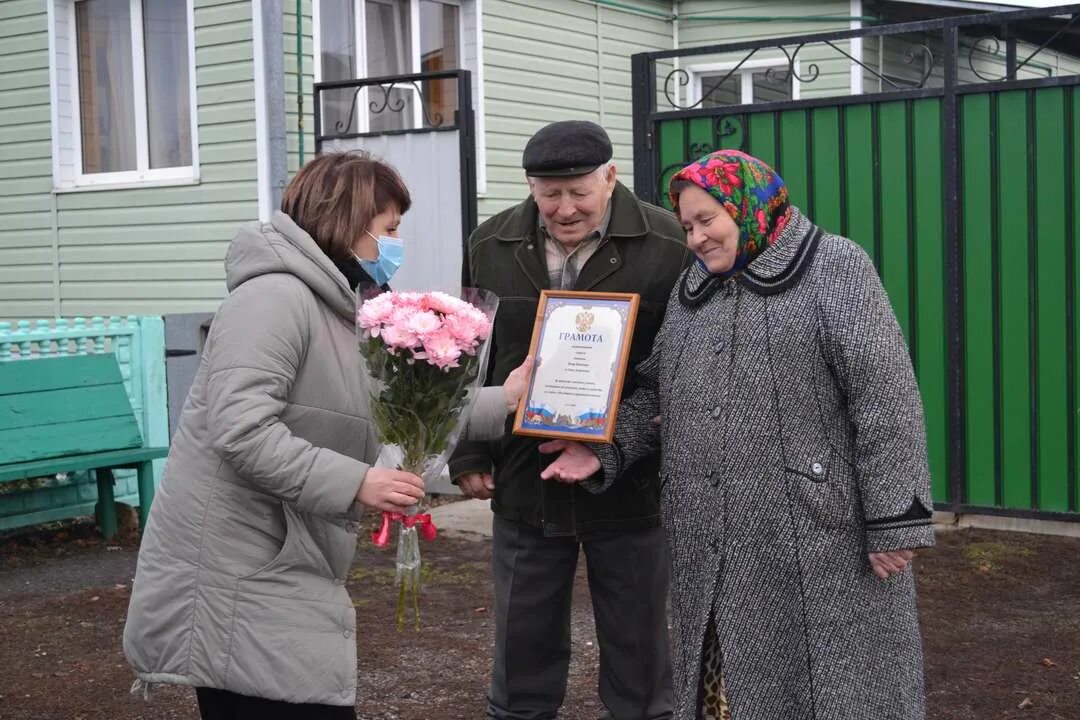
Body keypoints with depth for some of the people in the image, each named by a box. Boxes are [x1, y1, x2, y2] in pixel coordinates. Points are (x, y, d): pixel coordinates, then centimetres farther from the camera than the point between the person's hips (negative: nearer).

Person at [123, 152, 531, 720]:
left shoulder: (338, 309, 17)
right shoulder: (275, 296, -16)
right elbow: (241, 431, -26)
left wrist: (501, 402, 18)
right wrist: (357, 482, -24)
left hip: (276, 575, 10)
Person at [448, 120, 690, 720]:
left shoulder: (669, 246, -9)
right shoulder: (491, 246, 3)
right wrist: (469, 456, 8)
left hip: (631, 489, -3)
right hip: (524, 486, 3)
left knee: (639, 659, 11)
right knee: (522, 654, 14)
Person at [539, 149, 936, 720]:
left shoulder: (834, 268, -3)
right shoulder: (692, 288, 17)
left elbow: (883, 398, -10)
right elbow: (655, 390, 18)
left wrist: (895, 522, -15)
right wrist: (605, 449, 0)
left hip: (813, 534, -6)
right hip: (712, 544, 6)